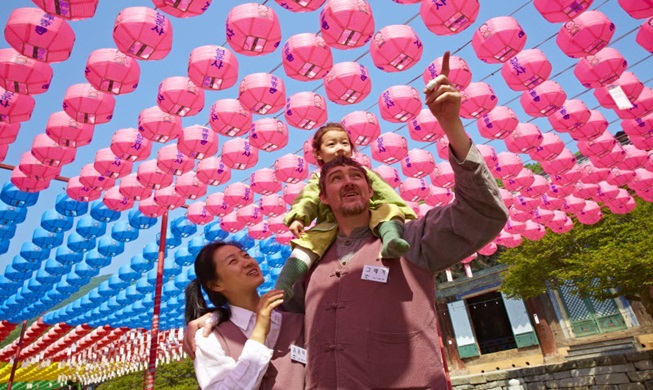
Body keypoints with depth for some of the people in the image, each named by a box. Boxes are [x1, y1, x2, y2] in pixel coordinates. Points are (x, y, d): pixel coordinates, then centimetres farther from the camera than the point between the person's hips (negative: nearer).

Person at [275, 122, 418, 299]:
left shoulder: (363, 172, 16)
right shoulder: (318, 180, 15)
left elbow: (386, 194, 9)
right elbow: (307, 200, -3)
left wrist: (405, 215, -2)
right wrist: (297, 217, -25)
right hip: (331, 226, 0)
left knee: (388, 209, -25)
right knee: (308, 242, -27)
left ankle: (391, 240, -54)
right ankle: (282, 289, -34)